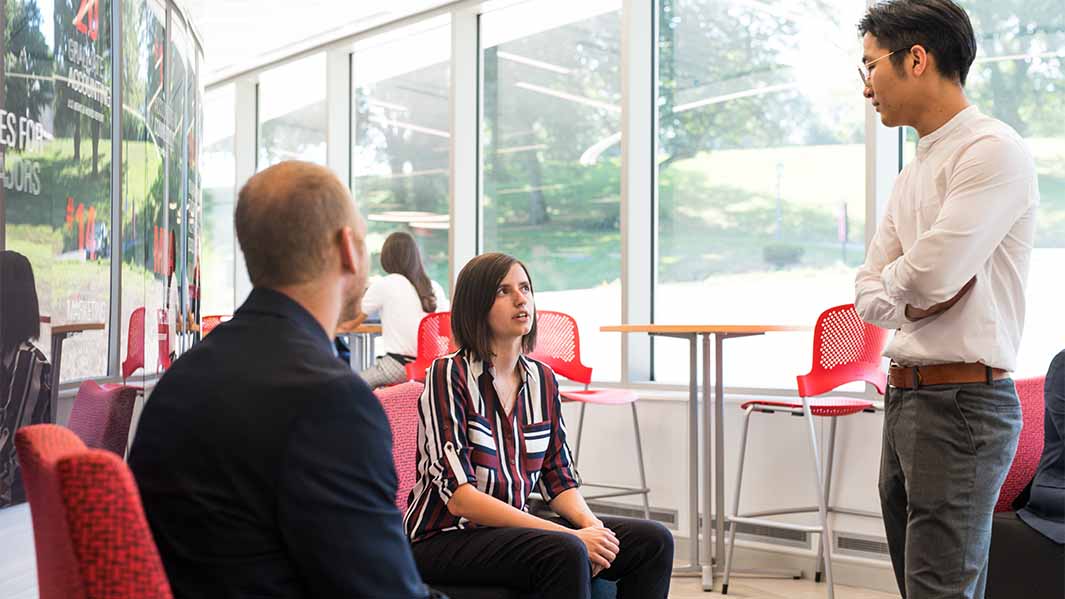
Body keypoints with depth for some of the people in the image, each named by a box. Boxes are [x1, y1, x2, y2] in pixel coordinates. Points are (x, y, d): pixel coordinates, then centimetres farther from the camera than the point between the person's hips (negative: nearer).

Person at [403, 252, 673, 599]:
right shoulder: (449, 375, -12)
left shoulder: (542, 380, 8)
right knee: (566, 553, -33)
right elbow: (458, 496, -19)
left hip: (512, 528, 7)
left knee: (653, 541, -8)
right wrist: (572, 535, -24)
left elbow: (559, 478, 10)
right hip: (445, 539, -7)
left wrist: (591, 526, -14)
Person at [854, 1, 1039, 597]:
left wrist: (895, 280, 1)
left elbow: (928, 275, -21)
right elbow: (869, 294, 17)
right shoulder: (915, 173, 17)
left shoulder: (993, 151, -12)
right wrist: (912, 298, -4)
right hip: (906, 394, 9)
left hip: (962, 403, -9)